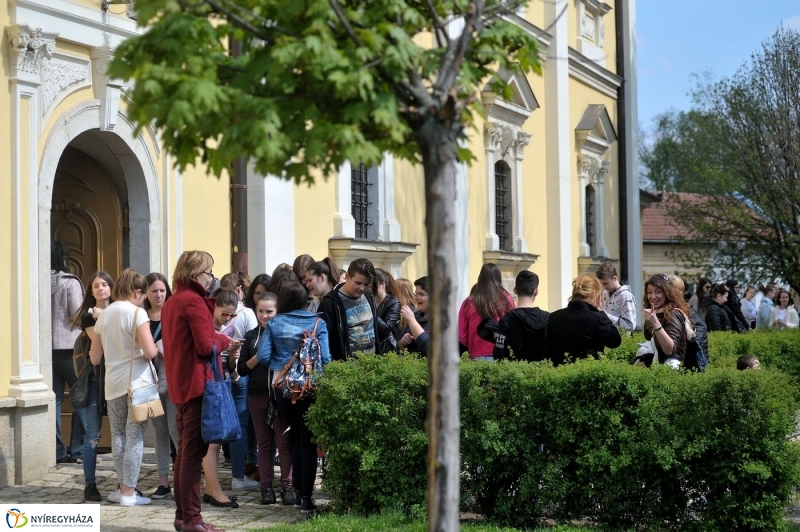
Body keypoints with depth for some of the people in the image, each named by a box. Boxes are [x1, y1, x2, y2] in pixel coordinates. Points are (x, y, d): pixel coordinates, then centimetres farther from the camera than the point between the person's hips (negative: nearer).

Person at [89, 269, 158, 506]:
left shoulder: (104, 315, 8)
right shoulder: (137, 312, -9)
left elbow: (95, 358, 11)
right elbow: (150, 352, -19)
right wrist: (157, 348, 3)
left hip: (113, 383, 6)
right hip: (137, 381, -5)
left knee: (118, 435, 15)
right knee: (135, 437, -1)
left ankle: (123, 487, 19)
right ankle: (129, 492, 0)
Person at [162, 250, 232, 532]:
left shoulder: (171, 302, 15)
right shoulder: (194, 301, -13)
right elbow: (206, 346, -18)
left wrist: (215, 339, 10)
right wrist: (223, 340, 0)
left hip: (179, 385, 9)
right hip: (197, 384, -9)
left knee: (184, 451, 14)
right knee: (193, 452, -7)